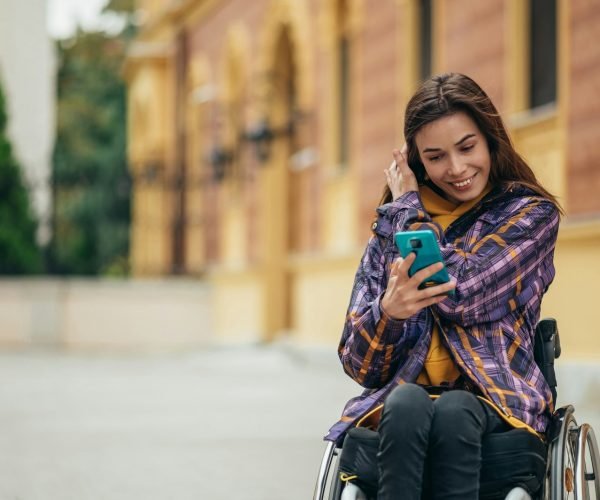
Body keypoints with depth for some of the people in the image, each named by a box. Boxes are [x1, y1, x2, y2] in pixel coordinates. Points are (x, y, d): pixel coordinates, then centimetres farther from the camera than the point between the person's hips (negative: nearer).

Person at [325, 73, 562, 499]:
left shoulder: (532, 214, 8)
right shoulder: (389, 228, 16)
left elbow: (460, 296, -10)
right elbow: (358, 364, 9)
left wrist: (410, 208, 4)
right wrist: (386, 311, -15)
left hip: (497, 402, -2)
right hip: (399, 396, 2)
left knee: (453, 413, -36)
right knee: (408, 405, -34)